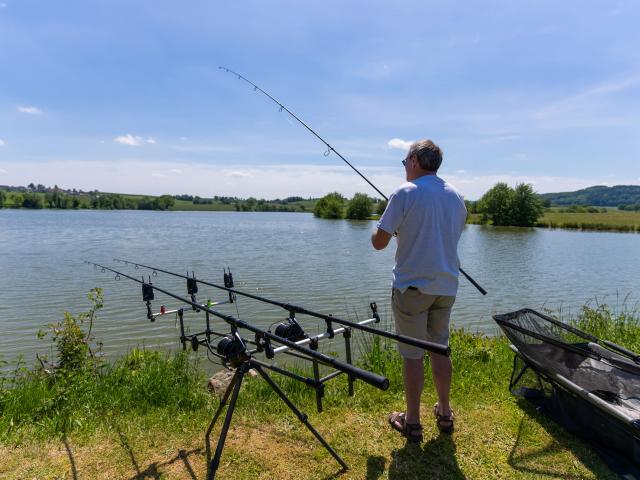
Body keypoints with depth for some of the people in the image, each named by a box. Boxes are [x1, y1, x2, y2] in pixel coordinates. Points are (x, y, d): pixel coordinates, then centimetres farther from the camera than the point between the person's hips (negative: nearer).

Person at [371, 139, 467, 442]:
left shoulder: (406, 193, -11)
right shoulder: (456, 196, 8)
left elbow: (379, 242, -12)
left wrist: (378, 232, 10)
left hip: (412, 286, -6)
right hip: (446, 286, 6)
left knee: (412, 354, 5)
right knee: (440, 349, 18)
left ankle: (412, 421, 17)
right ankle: (444, 413, 32)